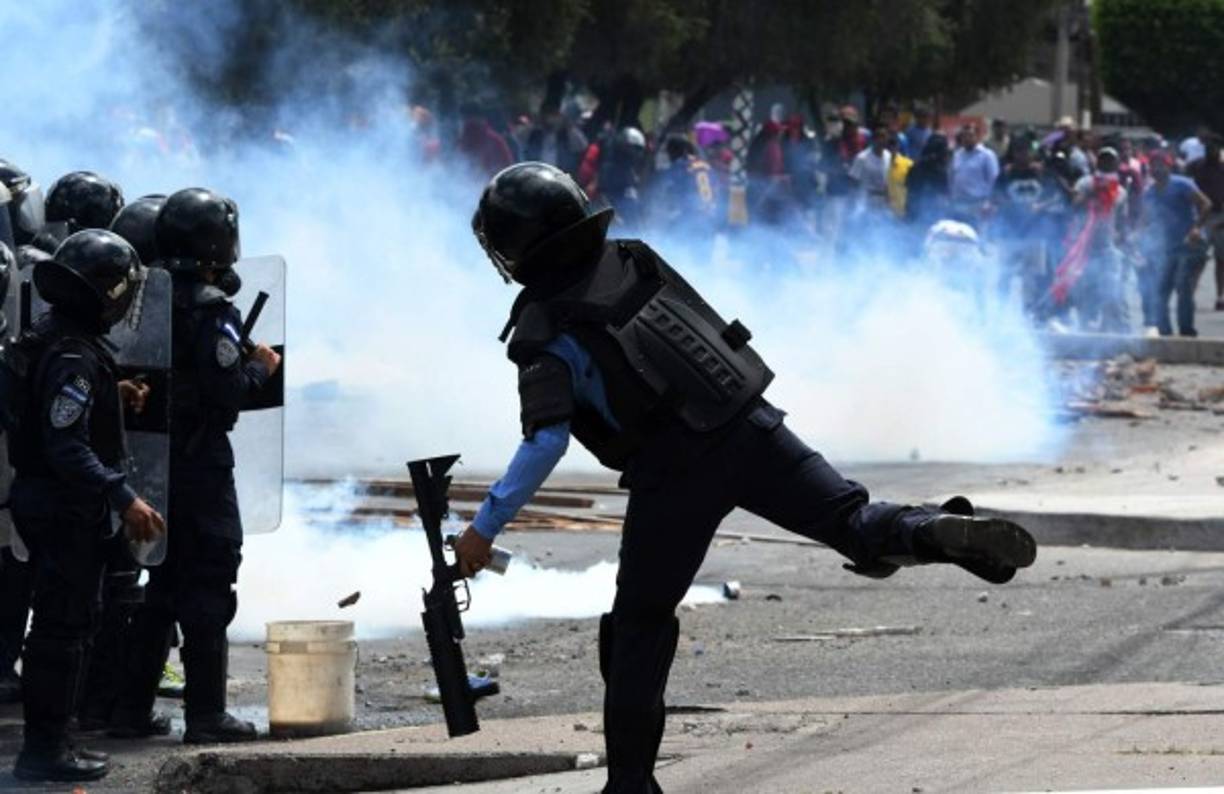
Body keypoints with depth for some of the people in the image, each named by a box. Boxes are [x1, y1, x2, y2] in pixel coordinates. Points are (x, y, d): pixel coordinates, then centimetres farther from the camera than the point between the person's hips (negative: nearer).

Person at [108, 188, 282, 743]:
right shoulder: (211, 312, -17)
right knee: (208, 586, -1)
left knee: (161, 582, 16)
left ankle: (131, 708, 17)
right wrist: (260, 369, -2)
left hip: (152, 462, 7)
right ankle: (205, 714, -1)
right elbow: (226, 400, -21)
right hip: (201, 467, -7)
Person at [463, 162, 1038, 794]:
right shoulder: (633, 261, 9)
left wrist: (486, 526, -11)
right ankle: (945, 532, -31)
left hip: (674, 474, -4)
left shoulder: (544, 337, -7)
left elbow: (545, 443, -16)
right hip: (751, 428, 4)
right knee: (854, 522, 1)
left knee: (640, 623, 9)